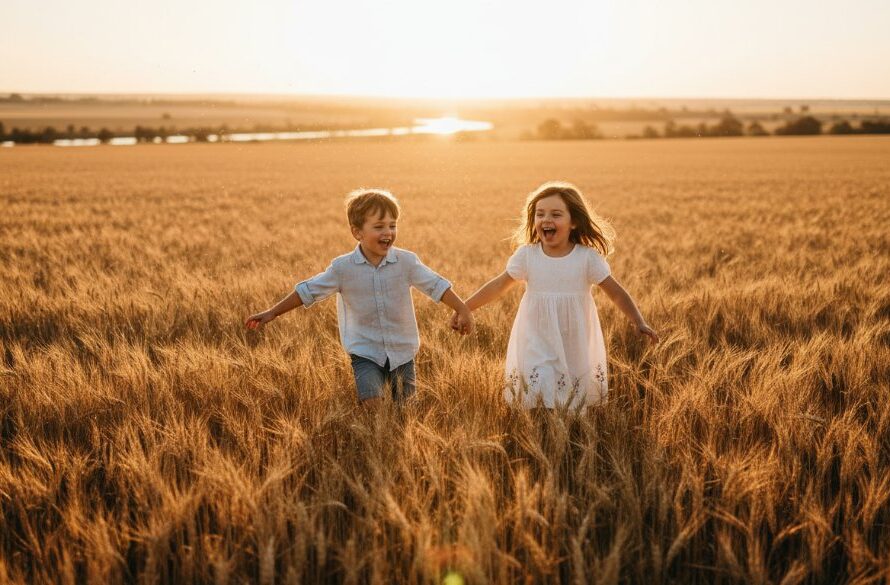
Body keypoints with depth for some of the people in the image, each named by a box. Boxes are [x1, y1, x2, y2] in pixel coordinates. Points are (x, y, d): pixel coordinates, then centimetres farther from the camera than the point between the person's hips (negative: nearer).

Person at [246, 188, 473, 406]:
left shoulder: (406, 261, -8)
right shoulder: (343, 267, -9)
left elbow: (436, 285, -2)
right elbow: (308, 291, -2)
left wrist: (463, 311, -7)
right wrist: (272, 313, -1)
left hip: (402, 352, 2)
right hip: (365, 353, -2)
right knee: (371, 405, -19)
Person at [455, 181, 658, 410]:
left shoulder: (588, 257, -9)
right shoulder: (526, 255, -6)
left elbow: (615, 291, -4)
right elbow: (499, 285, 3)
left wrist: (639, 323, -13)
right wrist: (464, 308, 1)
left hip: (576, 346, 0)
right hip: (537, 345, 0)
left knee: (577, 398, 9)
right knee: (536, 397, -10)